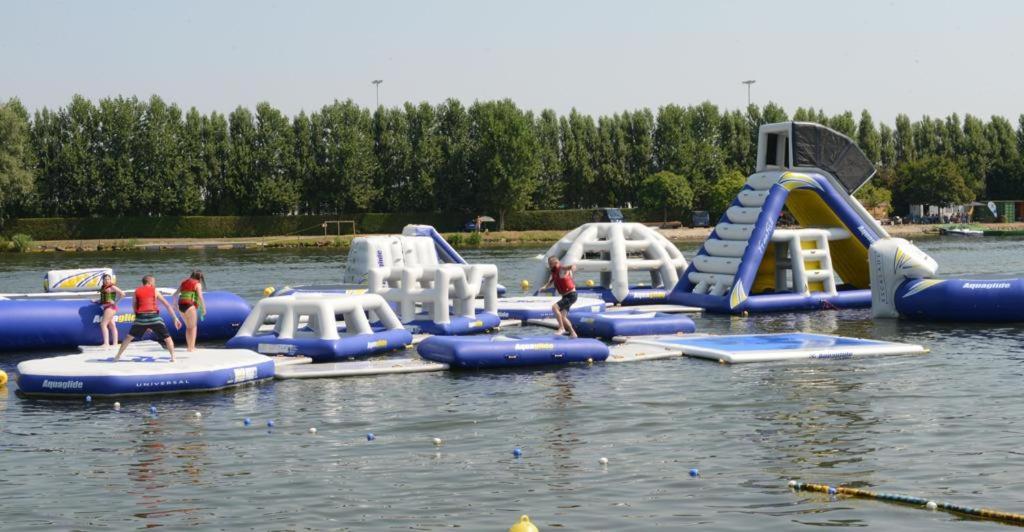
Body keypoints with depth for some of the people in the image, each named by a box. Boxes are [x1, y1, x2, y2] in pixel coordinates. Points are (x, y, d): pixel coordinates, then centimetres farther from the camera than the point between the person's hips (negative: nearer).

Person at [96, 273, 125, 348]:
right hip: (106, 307, 9)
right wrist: (97, 301, 6)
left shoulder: (112, 287, -8)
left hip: (110, 307, -9)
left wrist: (115, 302, -11)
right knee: (112, 326, 8)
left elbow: (122, 294, -14)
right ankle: (115, 343, 9)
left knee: (103, 324, -14)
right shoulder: (103, 287, 15)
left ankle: (106, 343, -18)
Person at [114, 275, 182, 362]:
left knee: (129, 337, 20)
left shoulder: (137, 291, 18)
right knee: (167, 338, 10)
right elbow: (167, 305, 10)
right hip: (154, 317, -2)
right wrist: (175, 318, 10)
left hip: (141, 317, 2)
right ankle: (173, 357, -2)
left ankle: (118, 356, 20)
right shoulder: (154, 291, 14)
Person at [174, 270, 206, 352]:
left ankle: (189, 346, 24)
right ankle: (191, 347, -7)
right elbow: (200, 297, -10)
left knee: (188, 327, 20)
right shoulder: (197, 284, 1)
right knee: (193, 327, 2)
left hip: (181, 305, 6)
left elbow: (175, 295, 19)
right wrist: (203, 308, -4)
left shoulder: (184, 283, 20)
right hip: (190, 305, -6)